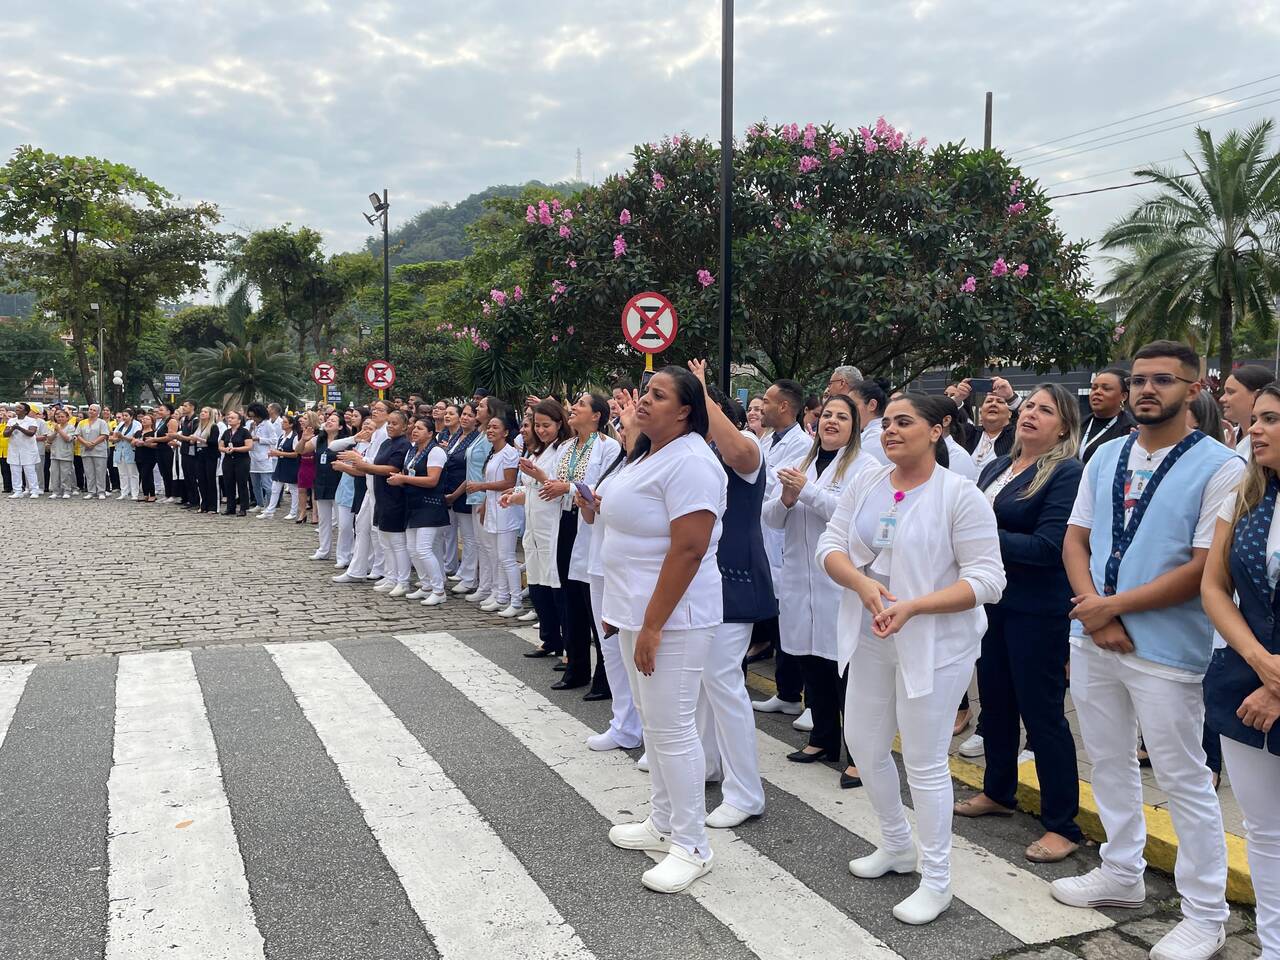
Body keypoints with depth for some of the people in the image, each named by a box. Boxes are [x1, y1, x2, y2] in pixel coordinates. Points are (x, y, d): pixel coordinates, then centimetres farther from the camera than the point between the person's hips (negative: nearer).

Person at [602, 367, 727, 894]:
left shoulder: (690, 462, -19)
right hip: (637, 610, 10)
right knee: (654, 723, 18)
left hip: (671, 616, -10)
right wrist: (620, 606, 19)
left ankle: (691, 847, 10)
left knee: (672, 728, -3)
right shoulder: (647, 454, 13)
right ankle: (663, 821, 32)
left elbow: (688, 549, -25)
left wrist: (653, 626, -24)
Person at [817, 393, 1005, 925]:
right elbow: (830, 545, 3)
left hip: (933, 644, -6)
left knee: (925, 761, 1)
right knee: (863, 744, 16)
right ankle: (897, 845, 39)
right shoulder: (864, 484, 4)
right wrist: (863, 584, -18)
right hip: (869, 639, 7)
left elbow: (986, 579, -16)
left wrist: (913, 606, -25)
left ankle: (936, 881, 19)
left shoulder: (960, 495, -13)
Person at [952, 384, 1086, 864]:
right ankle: (998, 792, 38)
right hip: (991, 602, 7)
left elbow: (1048, 545, -20)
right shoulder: (996, 467, 10)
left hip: (1037, 609, -7)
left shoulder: (1067, 473, -12)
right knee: (995, 699, 18)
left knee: (1042, 711, 0)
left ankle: (1063, 825, 12)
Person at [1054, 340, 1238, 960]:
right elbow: (1075, 538, 8)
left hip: (1165, 648, -6)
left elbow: (1205, 568, -16)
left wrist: (1116, 605, -15)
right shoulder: (1105, 457, 8)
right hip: (1091, 637, 6)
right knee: (1109, 763, 18)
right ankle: (1121, 874, 37)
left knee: (1184, 780, 4)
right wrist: (1093, 608, -8)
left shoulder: (1219, 467, -10)